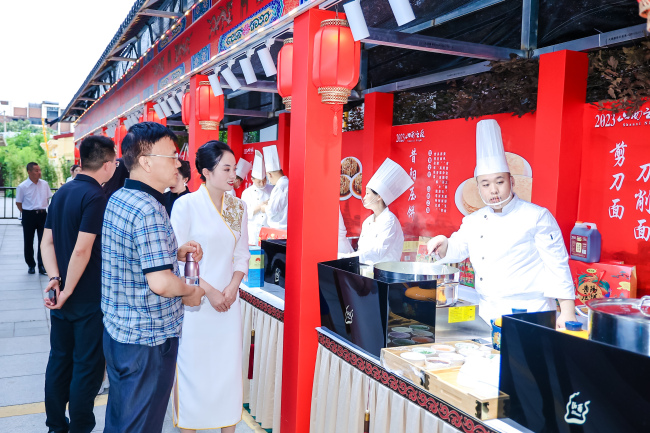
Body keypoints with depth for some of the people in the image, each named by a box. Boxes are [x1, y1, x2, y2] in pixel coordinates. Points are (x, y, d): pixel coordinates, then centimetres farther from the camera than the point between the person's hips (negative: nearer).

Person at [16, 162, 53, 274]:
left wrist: (42, 210, 10)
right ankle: (31, 265, 22)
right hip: (29, 215, -2)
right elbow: (18, 203, 0)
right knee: (28, 242, 8)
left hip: (42, 214, 2)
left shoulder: (44, 184, 3)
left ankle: (42, 265, 7)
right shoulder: (22, 187, -8)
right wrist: (26, 213, -1)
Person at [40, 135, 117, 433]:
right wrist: (67, 291, -15)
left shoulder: (61, 193, 8)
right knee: (87, 367, 5)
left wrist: (55, 278, -2)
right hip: (88, 300, -8)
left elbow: (47, 243, 8)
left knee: (59, 360, 17)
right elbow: (82, 250, -24)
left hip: (62, 299, 8)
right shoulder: (96, 197, -18)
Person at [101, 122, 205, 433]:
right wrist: (190, 292, -10)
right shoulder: (149, 210, -24)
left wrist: (175, 252, 6)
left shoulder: (117, 199, 7)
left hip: (115, 329, 9)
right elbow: (160, 283, -29)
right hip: (148, 340, -9)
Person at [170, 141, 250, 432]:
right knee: (192, 369, 6)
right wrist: (208, 291, -13)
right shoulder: (186, 205, -9)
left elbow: (242, 254, 10)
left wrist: (233, 287, -6)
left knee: (228, 368, 9)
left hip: (228, 302, 4)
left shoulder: (238, 207, 6)